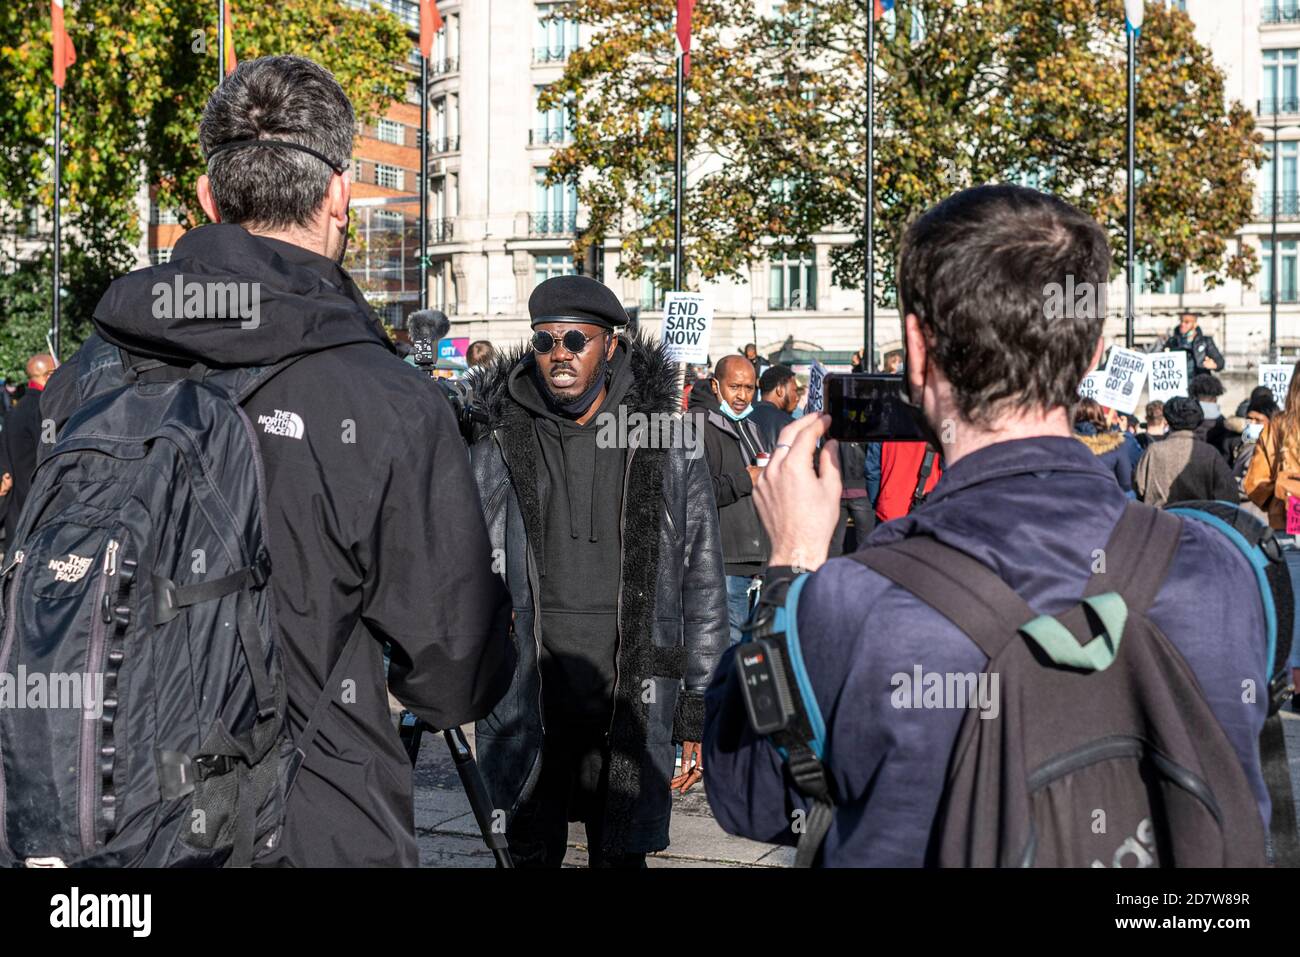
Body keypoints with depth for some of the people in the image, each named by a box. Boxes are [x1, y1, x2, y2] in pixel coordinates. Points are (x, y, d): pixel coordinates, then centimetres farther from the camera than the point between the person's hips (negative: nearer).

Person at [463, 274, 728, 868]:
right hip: (530, 705, 1)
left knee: (621, 853, 6)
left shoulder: (669, 446, 2)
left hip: (632, 706, 0)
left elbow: (702, 585, 5)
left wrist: (699, 712, 3)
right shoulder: (498, 451, 2)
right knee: (532, 853, 9)